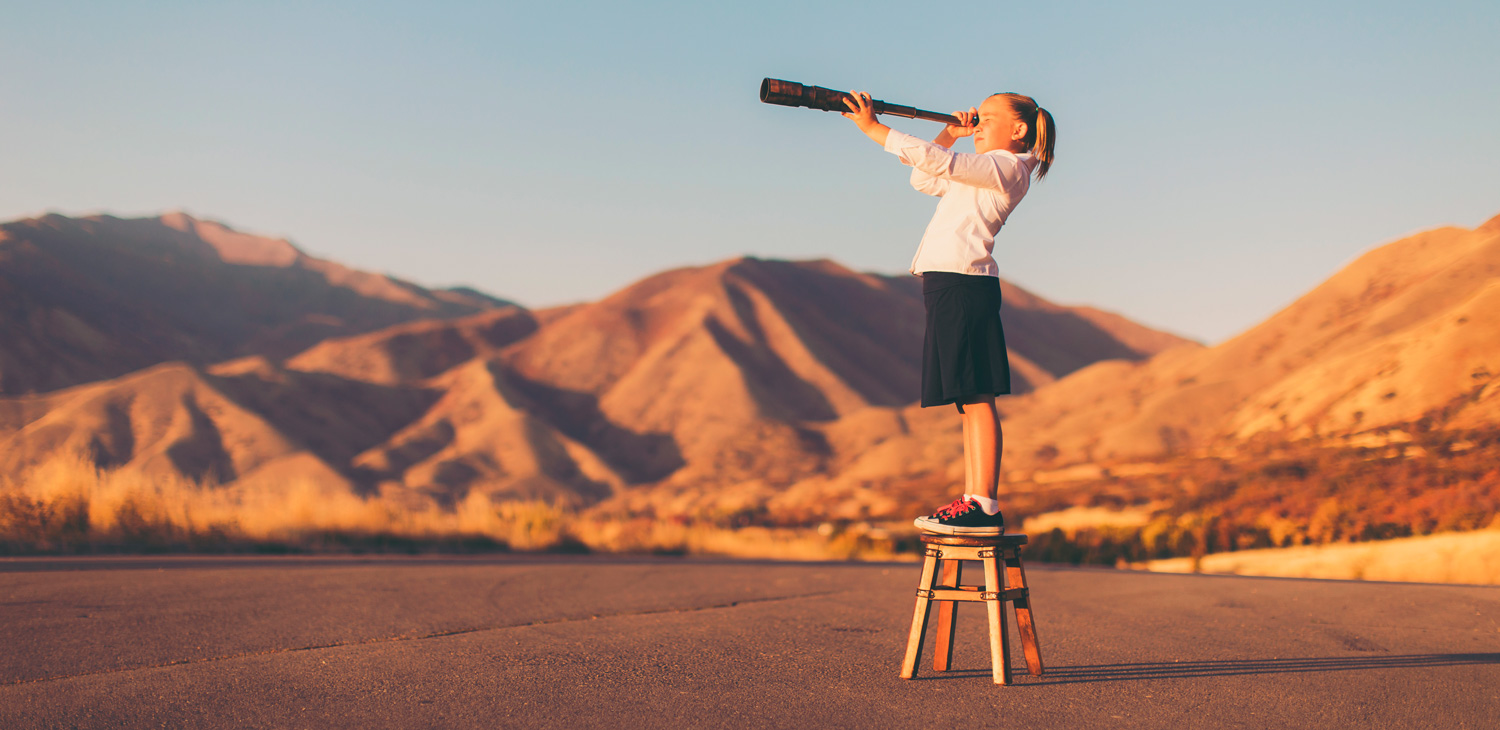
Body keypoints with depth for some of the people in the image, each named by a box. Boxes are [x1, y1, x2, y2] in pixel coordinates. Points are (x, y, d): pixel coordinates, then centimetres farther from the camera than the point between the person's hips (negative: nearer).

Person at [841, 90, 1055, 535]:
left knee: (976, 397, -12)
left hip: (963, 284, -10)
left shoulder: (1007, 166, -6)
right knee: (968, 400, 8)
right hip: (949, 284, 10)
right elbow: (924, 180, 32)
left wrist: (870, 127, -13)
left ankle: (985, 506, -13)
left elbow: (934, 162, -16)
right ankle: (973, 500, 10)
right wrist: (949, 134, 20)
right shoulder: (982, 172, 23)